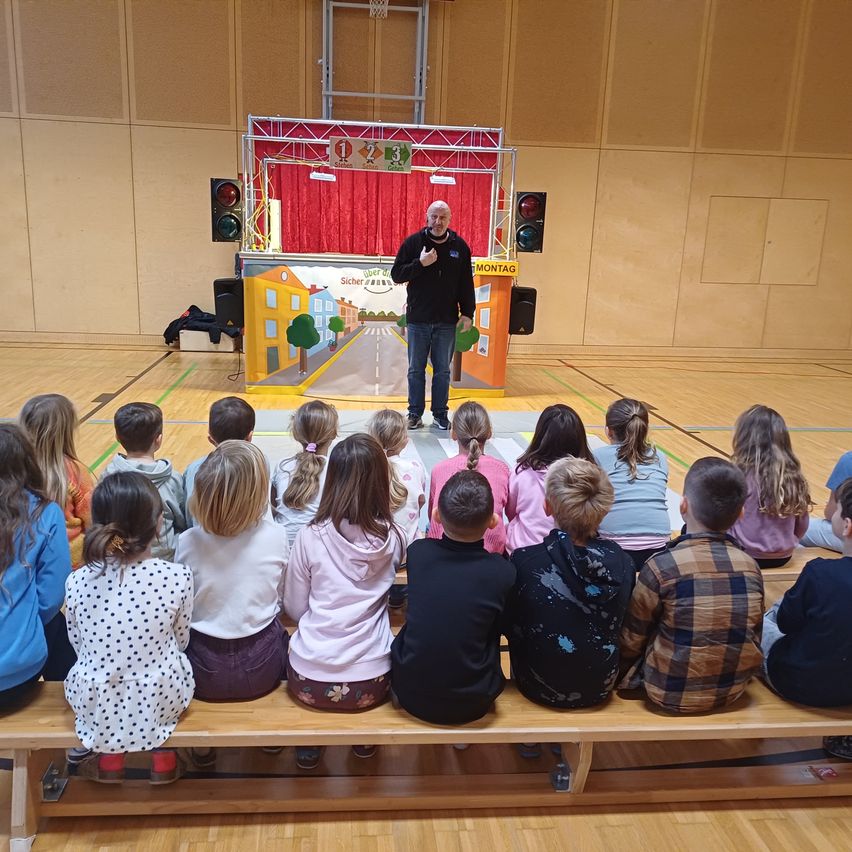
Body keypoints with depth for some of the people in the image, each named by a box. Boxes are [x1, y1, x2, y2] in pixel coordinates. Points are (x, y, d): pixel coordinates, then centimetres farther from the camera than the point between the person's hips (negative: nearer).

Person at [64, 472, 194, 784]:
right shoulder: (178, 577, -20)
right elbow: (181, 642, -4)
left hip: (95, 706, 1)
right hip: (161, 703, -1)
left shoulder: (77, 582, -15)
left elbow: (78, 644, 1)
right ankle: (164, 760, 31)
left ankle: (109, 760, 32)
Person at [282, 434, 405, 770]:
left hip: (308, 682, 0)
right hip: (370, 685, 1)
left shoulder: (310, 536, -11)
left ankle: (309, 744, 30)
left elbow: (294, 609, 0)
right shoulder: (392, 538, -7)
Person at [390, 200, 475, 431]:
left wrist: (467, 313, 2)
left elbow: (467, 284, 7)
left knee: (443, 370, 7)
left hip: (447, 321, 1)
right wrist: (420, 263, -16)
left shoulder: (459, 246, 4)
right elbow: (396, 275, -3)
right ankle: (415, 414, 16)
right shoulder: (413, 242, -1)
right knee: (416, 369, 6)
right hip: (418, 319, -1)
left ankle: (440, 414, 17)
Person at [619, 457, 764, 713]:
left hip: (672, 695, -4)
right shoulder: (750, 567, -9)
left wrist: (622, 674, 11)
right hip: (733, 689, 4)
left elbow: (631, 642, -8)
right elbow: (753, 640, 4)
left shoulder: (661, 567, -20)